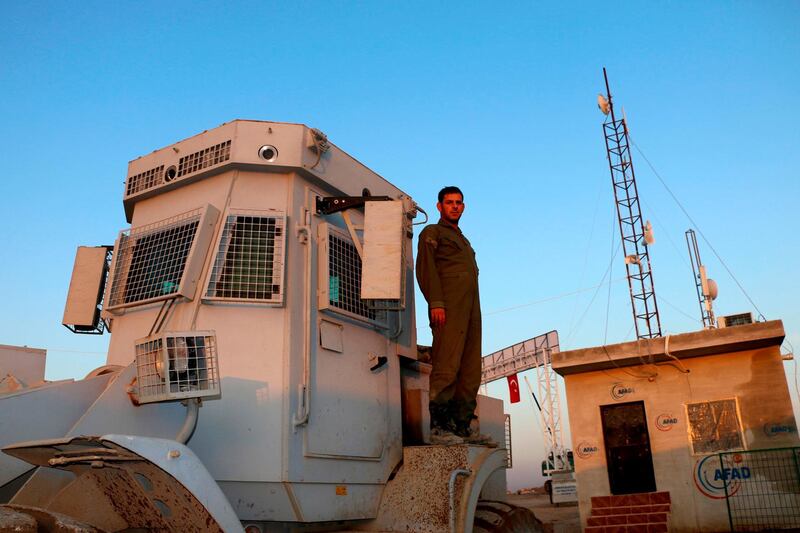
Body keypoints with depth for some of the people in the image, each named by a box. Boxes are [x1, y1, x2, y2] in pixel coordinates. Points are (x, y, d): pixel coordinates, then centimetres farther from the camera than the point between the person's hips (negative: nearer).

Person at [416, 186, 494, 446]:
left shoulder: (463, 240, 33)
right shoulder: (432, 232, 10)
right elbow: (425, 268, -4)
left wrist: (474, 313, 16)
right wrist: (436, 303, -17)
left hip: (470, 307, 8)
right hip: (448, 307, -8)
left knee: (471, 370, 2)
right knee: (446, 366, -15)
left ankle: (465, 426, 3)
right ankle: (439, 427, -15)